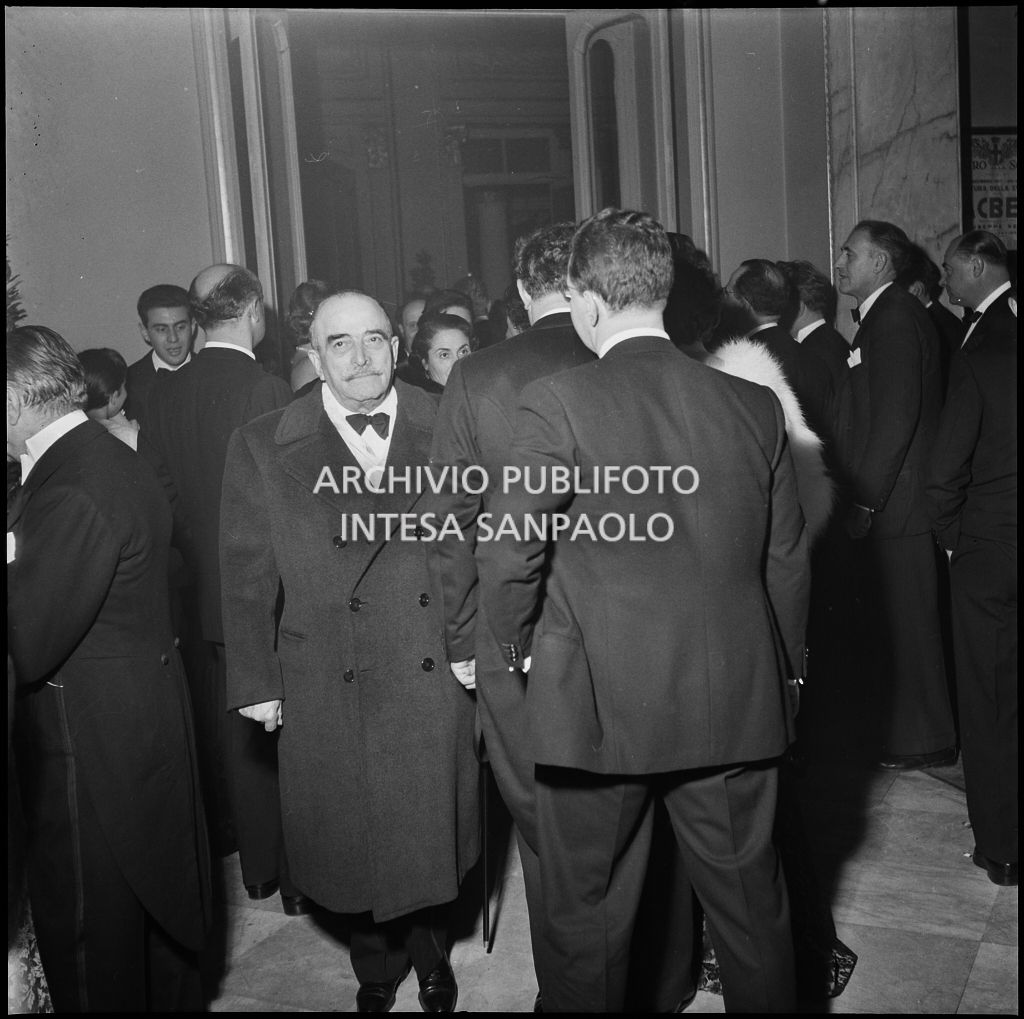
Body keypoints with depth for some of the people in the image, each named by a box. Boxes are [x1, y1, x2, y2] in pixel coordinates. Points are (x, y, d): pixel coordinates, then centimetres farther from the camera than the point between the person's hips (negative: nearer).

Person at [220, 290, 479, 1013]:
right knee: (354, 840, 14)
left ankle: (431, 958, 43)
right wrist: (257, 682, -1)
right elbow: (248, 576, 0)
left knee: (434, 835, 14)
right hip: (330, 691, 0)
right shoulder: (262, 448, -2)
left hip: (437, 680, 1)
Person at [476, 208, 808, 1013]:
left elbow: (507, 554, -13)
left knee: (586, 925, 16)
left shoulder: (557, 404, -14)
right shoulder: (755, 406, -1)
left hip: (598, 706, -3)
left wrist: (520, 644, 7)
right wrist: (783, 669, 20)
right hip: (736, 706, 4)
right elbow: (786, 560, 6)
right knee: (753, 916, 21)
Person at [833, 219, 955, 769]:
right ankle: (905, 728, 25)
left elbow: (896, 417, -20)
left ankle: (922, 741, 10)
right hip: (888, 499, 10)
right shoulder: (884, 317, 18)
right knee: (894, 618, 15)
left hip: (896, 501, -10)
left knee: (905, 622, -1)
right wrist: (862, 493, 17)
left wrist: (865, 500, -19)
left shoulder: (895, 318, -13)